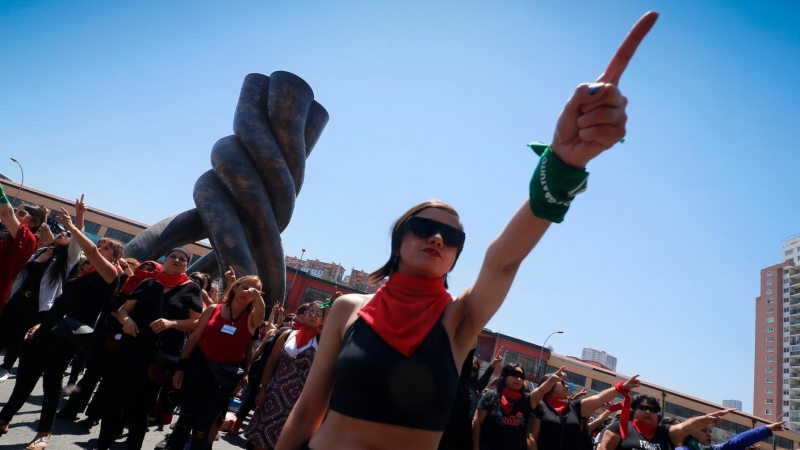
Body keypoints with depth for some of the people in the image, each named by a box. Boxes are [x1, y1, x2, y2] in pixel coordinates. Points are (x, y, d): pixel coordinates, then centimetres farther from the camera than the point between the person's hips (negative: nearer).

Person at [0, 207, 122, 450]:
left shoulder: (111, 274, -6)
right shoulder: (85, 273, 17)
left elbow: (91, 251, -21)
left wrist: (71, 226, -15)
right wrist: (41, 324, 17)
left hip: (69, 333, -7)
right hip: (50, 328, 7)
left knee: (52, 379, 0)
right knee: (26, 374, 12)